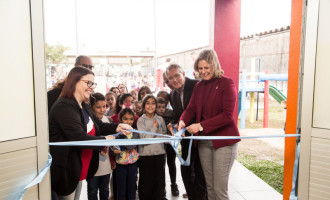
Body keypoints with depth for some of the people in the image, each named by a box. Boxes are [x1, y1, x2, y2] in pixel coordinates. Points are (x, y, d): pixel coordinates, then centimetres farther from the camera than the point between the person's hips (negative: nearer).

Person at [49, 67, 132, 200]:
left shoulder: (84, 107, 10)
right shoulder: (64, 107, -23)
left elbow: (100, 126, 9)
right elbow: (79, 138, -30)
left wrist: (118, 127, -8)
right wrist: (104, 140, -18)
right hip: (65, 172, -9)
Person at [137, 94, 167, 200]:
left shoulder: (160, 119, 5)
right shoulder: (141, 120, -4)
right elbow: (143, 139, -13)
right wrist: (154, 128, -14)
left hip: (160, 153, 3)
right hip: (146, 155, -3)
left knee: (160, 180, 13)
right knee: (146, 182, 7)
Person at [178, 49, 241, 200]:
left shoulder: (226, 83, -7)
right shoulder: (198, 86, 12)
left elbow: (227, 115, -15)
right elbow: (190, 108, 6)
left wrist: (201, 126, -22)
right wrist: (183, 121, -16)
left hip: (223, 140, -5)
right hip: (204, 141, 6)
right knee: (209, 186, 13)